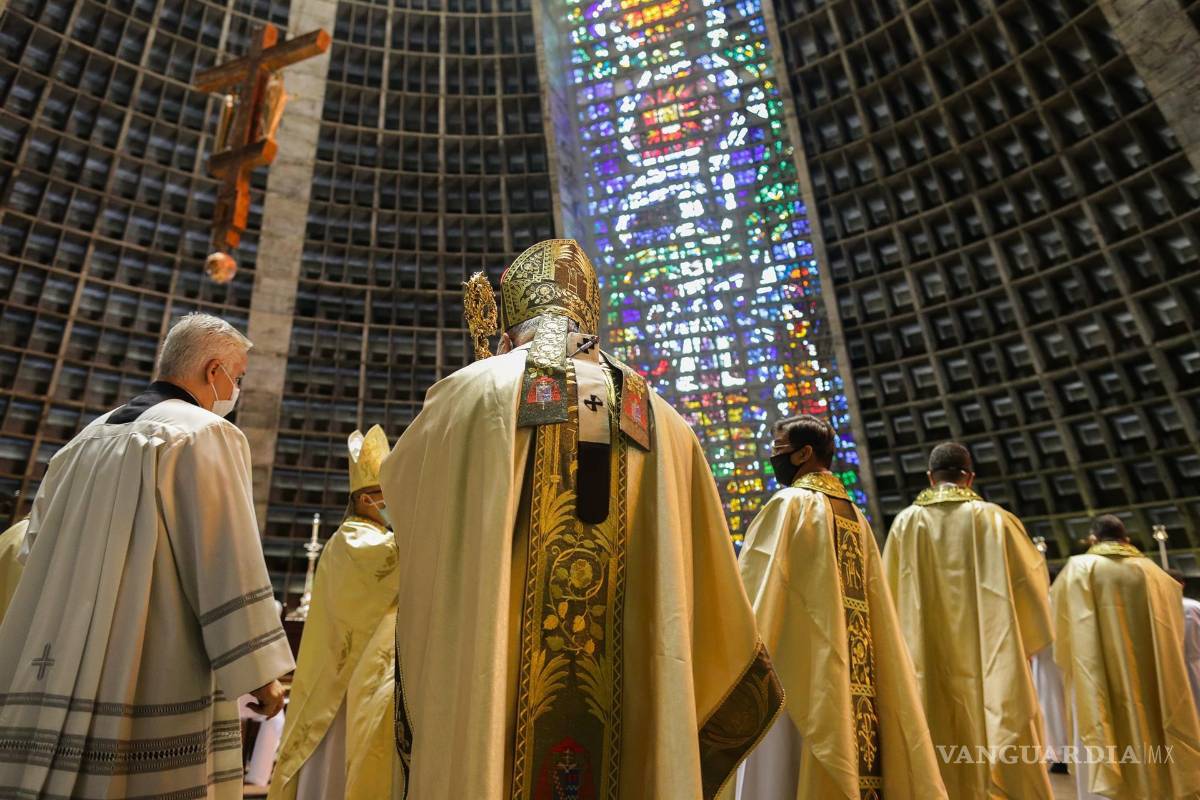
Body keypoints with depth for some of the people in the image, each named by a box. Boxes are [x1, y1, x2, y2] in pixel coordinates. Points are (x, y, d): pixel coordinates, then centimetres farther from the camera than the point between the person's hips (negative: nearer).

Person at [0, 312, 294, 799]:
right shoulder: (208, 434, -8)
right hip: (162, 682, -7)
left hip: (58, 682, 8)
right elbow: (229, 561, -16)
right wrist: (259, 670, -13)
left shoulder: (85, 441, 15)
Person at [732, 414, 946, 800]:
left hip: (799, 663, -8)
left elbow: (758, 585, -13)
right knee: (849, 767, 12)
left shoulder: (788, 504, -7)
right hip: (850, 674, 8)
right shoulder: (855, 516, 15)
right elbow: (877, 606, 16)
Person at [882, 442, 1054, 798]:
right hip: (989, 657, 0)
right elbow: (1032, 576, 8)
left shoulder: (906, 522, -1)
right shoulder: (993, 518, -3)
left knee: (942, 761, 7)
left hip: (928, 661, 1)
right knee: (1007, 760, 8)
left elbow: (891, 592, 4)